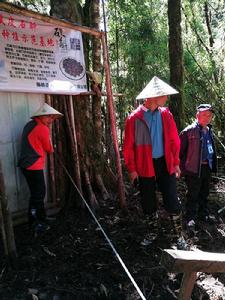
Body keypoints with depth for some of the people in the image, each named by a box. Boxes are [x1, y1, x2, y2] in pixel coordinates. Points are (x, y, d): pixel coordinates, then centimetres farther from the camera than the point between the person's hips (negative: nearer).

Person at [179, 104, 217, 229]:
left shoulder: (208, 130, 10)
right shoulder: (189, 131, -14)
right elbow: (180, 150, -14)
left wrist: (212, 165, 15)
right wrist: (183, 168, -12)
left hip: (207, 168, 7)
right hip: (194, 169, -7)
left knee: (204, 194, 20)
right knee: (193, 195, 3)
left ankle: (203, 215, 36)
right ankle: (190, 218, 19)